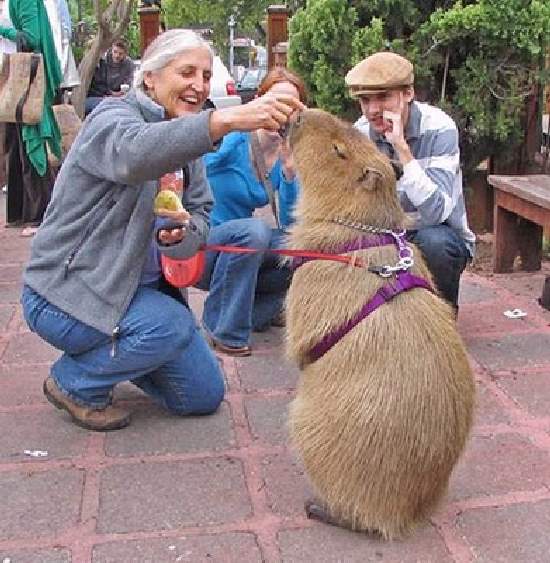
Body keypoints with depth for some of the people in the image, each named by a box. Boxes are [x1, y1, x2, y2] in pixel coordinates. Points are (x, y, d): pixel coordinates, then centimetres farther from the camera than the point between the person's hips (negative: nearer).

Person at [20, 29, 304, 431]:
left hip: (143, 288, 8)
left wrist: (182, 232, -26)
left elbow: (201, 218, 1)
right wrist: (228, 119, -58)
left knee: (205, 395, 6)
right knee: (170, 325, -33)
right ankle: (73, 383, -6)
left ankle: (112, 356, 28)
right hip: (66, 292, -7)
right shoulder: (112, 117, -18)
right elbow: (133, 153, -43)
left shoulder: (188, 143, 7)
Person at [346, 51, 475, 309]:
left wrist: (402, 148, -38)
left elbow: (436, 213, -34)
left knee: (432, 241, -36)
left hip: (441, 237, -4)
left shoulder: (439, 128, -22)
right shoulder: (360, 133, -7)